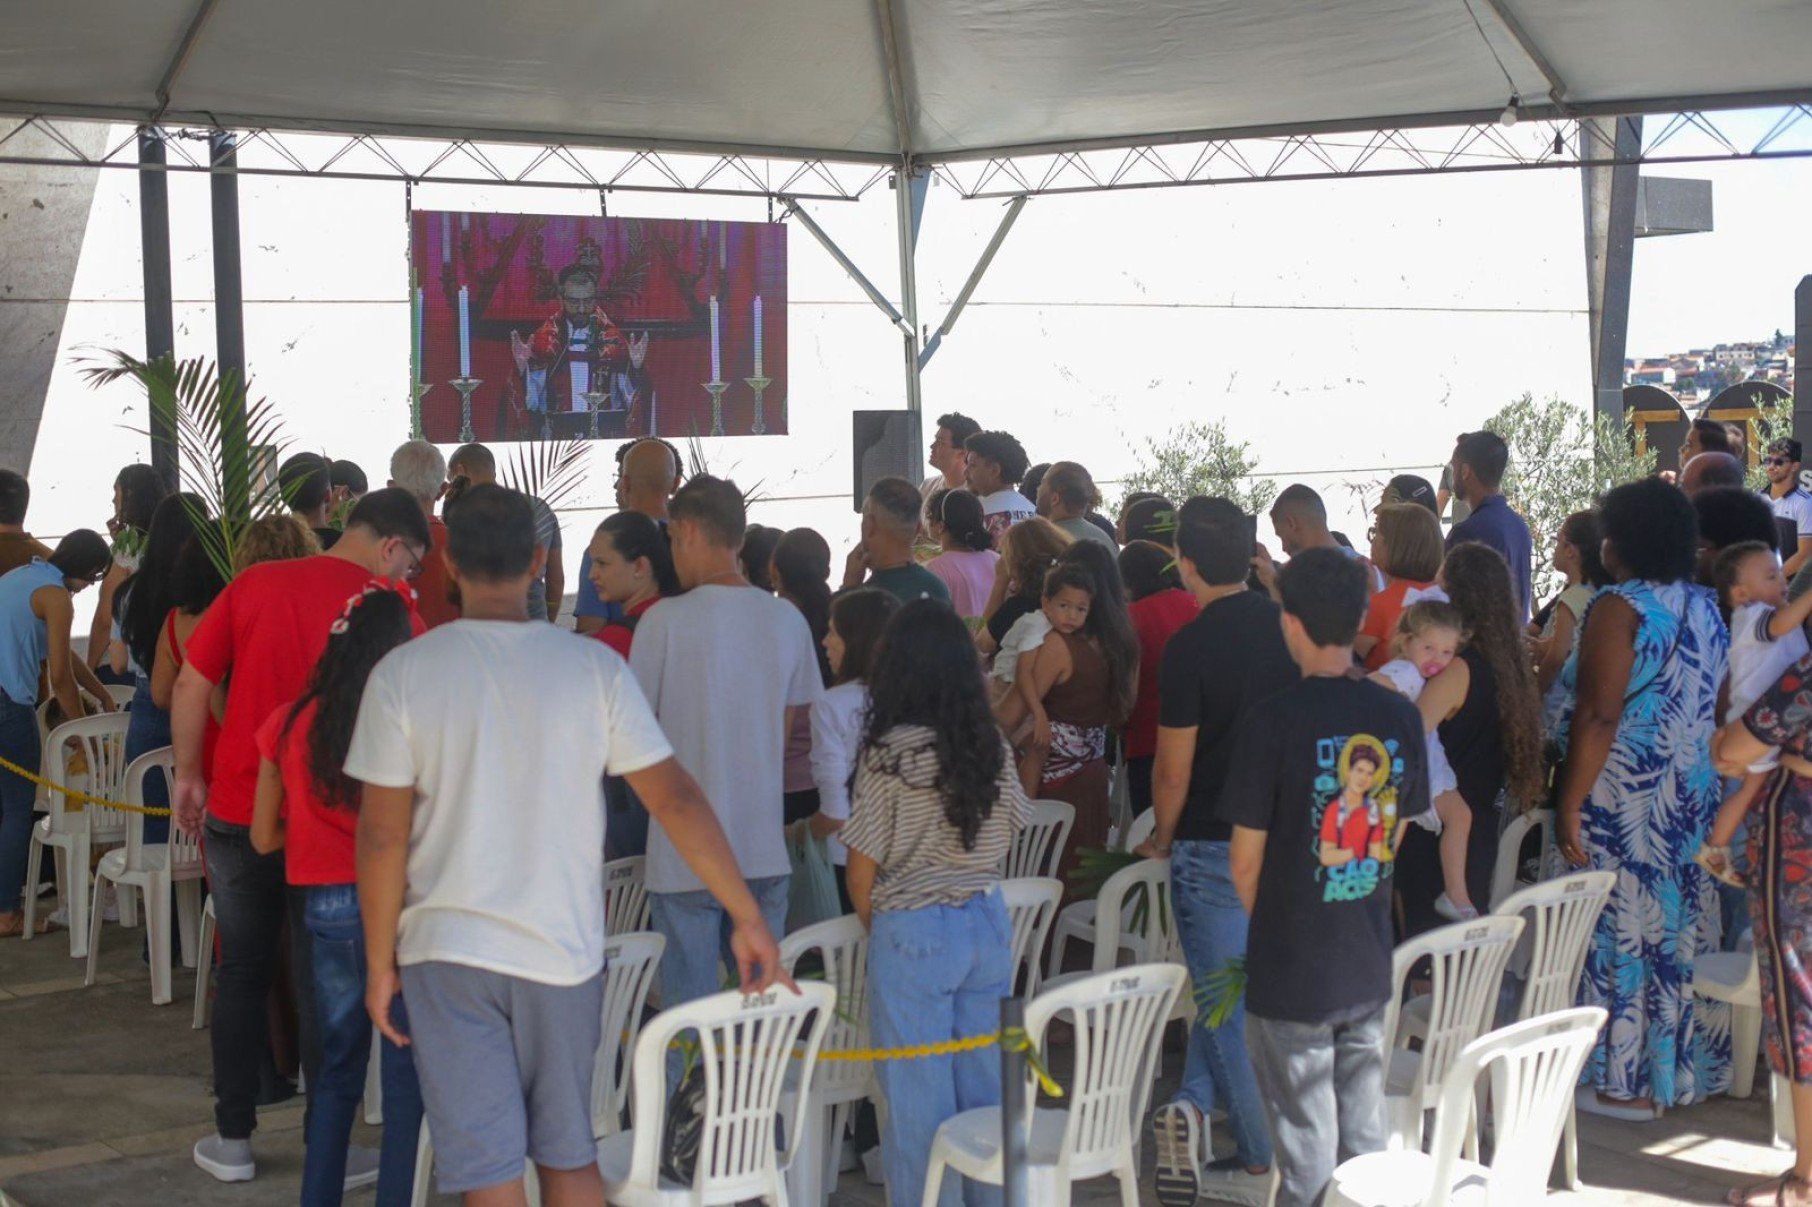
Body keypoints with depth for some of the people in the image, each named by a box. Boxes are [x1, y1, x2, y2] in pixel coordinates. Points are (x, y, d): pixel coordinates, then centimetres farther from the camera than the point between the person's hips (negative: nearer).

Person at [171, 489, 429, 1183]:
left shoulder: (254, 584, 0)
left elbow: (190, 687, 2)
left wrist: (189, 775, 12)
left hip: (238, 814, 2)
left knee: (241, 974, 15)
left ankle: (232, 1140, 19)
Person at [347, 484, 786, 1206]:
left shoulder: (403, 674, -8)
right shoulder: (594, 668, -5)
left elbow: (382, 834, -8)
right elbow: (675, 799, -7)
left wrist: (380, 962, 2)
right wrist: (747, 918, -1)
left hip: (448, 955, -2)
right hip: (564, 954, 2)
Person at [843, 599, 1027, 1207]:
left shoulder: (889, 753, -15)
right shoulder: (992, 745, -1)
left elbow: (862, 872, -9)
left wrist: (874, 925, 9)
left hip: (913, 934, -5)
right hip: (989, 925, 5)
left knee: (919, 1103, 4)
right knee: (986, 1089, 14)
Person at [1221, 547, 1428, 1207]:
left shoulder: (1274, 720, -18)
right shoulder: (1399, 715, -2)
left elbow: (1246, 859, -12)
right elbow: (1394, 836, 8)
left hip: (1291, 977, -5)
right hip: (1369, 968, 5)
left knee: (1306, 1149, 5)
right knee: (1365, 1134, 16)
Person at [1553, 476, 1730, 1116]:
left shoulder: (1620, 608, -14)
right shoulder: (1705, 607, 9)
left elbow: (1599, 717, -20)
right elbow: (1717, 709, 14)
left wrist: (1569, 805, -17)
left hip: (1624, 800, -8)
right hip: (1694, 798, 8)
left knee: (1623, 927, 0)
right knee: (1680, 926, 14)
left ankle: (1627, 1082, 6)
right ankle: (1685, 1066, 23)